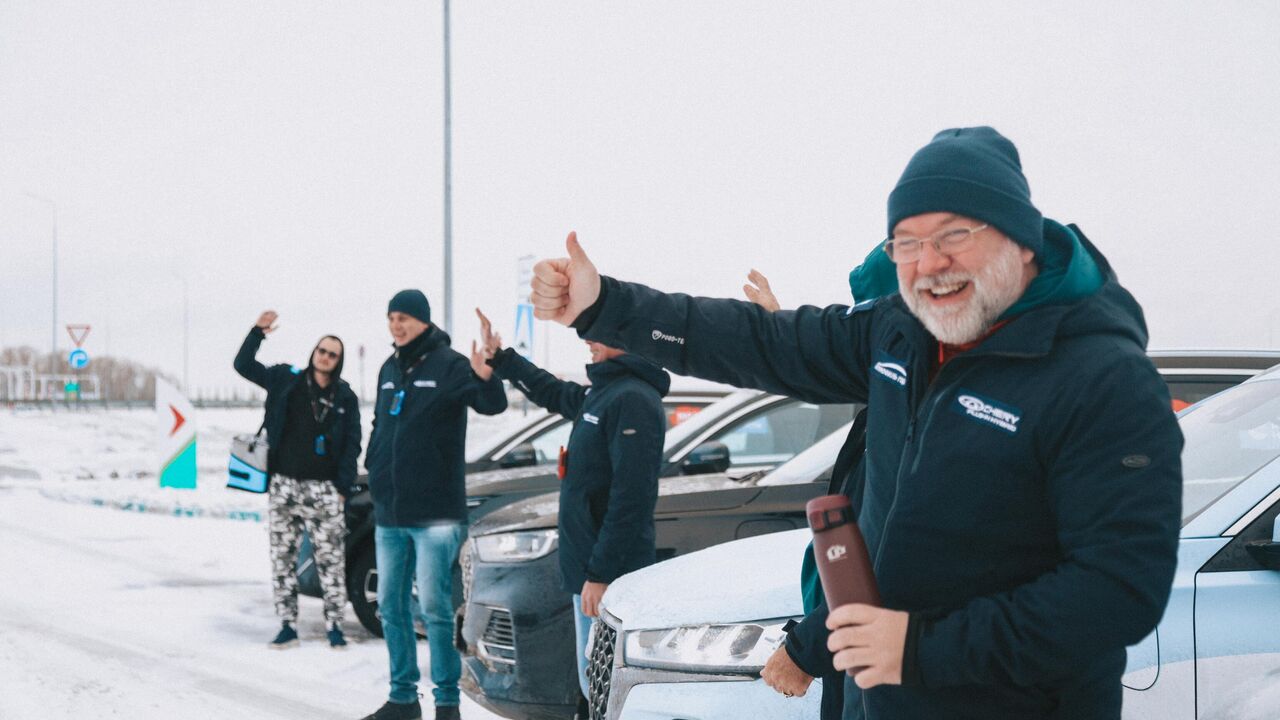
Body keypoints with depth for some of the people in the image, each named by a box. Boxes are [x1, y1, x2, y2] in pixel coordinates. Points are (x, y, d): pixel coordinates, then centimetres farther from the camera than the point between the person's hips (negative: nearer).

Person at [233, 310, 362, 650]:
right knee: (282, 558, 5)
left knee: (331, 559, -3)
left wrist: (343, 486, -5)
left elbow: (352, 445, 3)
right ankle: (288, 626, 12)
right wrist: (258, 332, -7)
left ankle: (334, 626, 4)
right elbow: (244, 365, 7)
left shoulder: (345, 398, 4)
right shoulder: (285, 380, 6)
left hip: (324, 489, -1)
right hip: (284, 485, 2)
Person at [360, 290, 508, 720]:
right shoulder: (389, 370, 11)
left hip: (435, 514, -7)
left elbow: (493, 406, -26)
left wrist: (485, 377, -46)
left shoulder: (448, 365, -10)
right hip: (389, 513, 7)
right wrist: (374, 466, 10)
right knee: (391, 606, 11)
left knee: (434, 607, -7)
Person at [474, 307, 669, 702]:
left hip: (609, 578, -10)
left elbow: (630, 500, -23)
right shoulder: (600, 393, 14)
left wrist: (601, 574, -23)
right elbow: (553, 393, 37)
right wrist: (499, 356, 40)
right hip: (589, 569, 10)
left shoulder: (633, 400, -17)